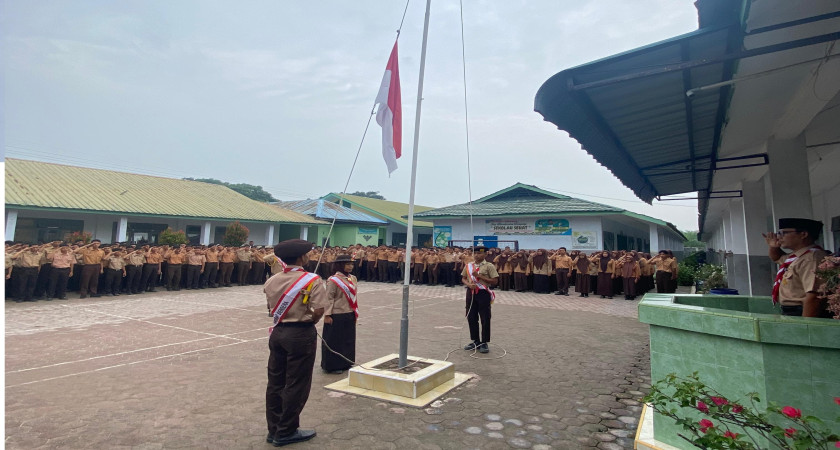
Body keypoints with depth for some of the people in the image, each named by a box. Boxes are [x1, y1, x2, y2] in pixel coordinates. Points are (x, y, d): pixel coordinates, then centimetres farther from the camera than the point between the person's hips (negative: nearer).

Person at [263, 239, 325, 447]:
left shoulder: (271, 281, 2)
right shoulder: (312, 280, -15)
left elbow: (271, 309, 6)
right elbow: (319, 311, -19)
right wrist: (307, 323, -1)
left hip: (278, 332, 6)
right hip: (301, 335, -6)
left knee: (275, 382, 16)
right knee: (296, 384, 8)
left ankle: (274, 429, 30)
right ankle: (286, 432, 20)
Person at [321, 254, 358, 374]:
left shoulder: (353, 278, 7)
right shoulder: (333, 280, -13)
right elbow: (329, 299, -15)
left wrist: (356, 313, 14)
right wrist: (327, 315, -17)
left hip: (350, 315, 7)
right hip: (337, 316, -7)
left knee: (349, 340, 16)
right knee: (334, 341, 6)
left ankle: (346, 363, 30)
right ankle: (332, 366, 19)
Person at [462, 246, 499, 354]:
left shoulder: (489, 266, -7)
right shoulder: (468, 265, 7)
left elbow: (495, 281, -11)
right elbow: (463, 278, 12)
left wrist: (479, 276, -17)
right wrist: (469, 284, -10)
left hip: (483, 293, -5)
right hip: (471, 293, 5)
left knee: (485, 319, 1)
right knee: (471, 318, 10)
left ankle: (484, 343, 14)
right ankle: (475, 341, 25)